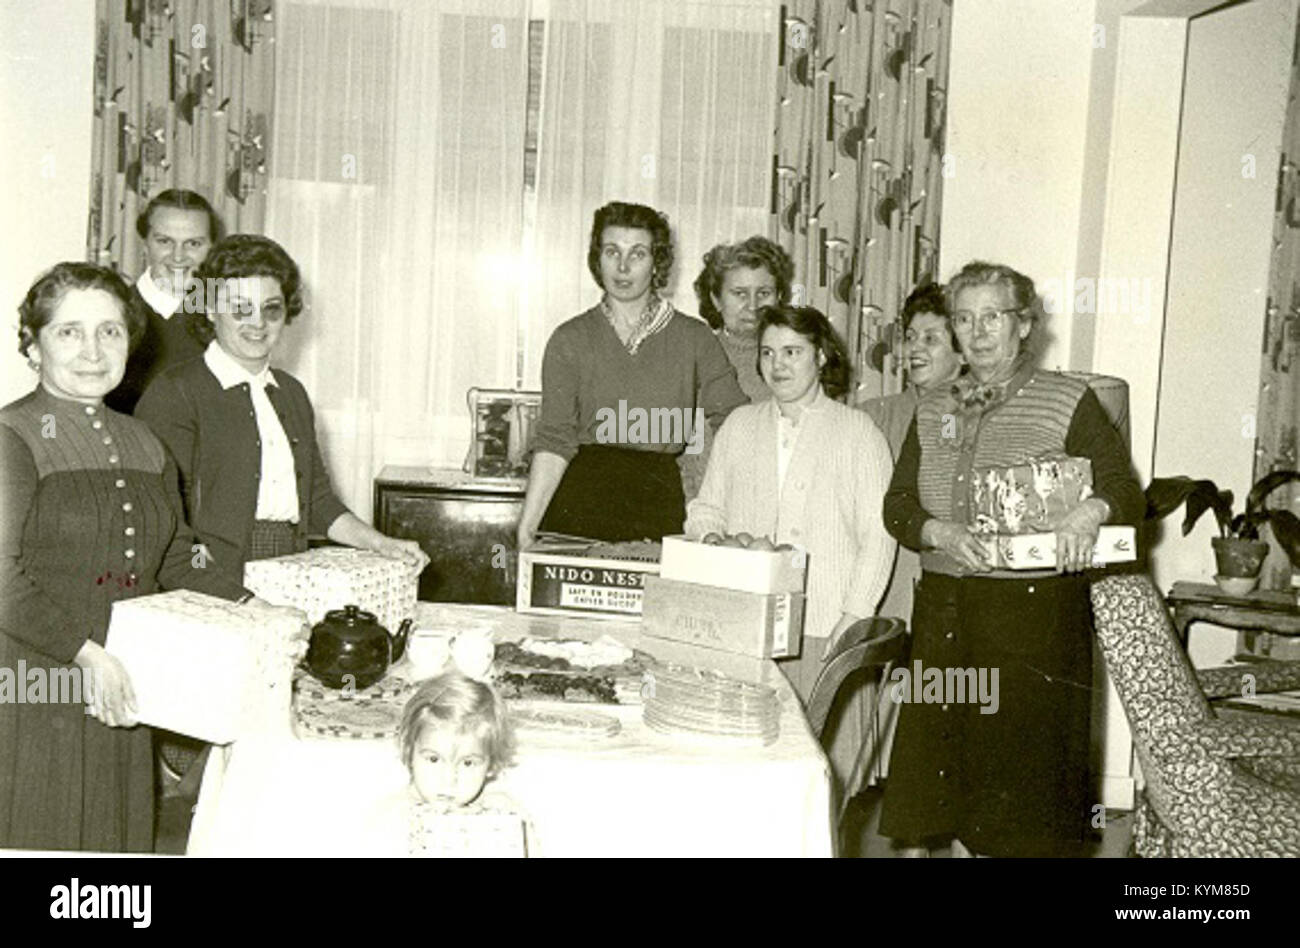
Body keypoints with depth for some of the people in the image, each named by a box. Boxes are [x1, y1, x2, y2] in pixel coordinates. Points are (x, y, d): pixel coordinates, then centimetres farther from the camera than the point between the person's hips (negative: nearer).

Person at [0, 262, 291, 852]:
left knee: (117, 839, 10)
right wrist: (87, 654, -21)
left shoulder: (143, 444, 13)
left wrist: (253, 610, 4)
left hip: (120, 700, 6)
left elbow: (175, 565, 18)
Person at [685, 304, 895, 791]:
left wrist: (854, 618, -7)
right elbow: (705, 511, 20)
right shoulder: (739, 426, 18)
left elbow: (878, 535, 2)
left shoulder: (857, 432, 7)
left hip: (823, 626, -2)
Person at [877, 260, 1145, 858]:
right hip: (945, 609, 4)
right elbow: (897, 505, 8)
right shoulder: (934, 410, 11)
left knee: (1024, 762, 0)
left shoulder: (1069, 401, -1)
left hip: (1037, 611, -4)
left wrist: (1092, 510, -27)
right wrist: (938, 532, -12)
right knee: (951, 765, 9)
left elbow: (1127, 493, -5)